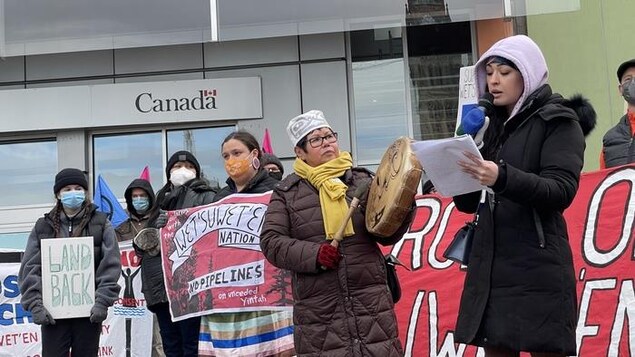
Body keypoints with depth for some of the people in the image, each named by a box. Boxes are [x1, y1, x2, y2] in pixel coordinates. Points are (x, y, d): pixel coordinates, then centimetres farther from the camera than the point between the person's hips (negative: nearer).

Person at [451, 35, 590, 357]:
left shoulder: (558, 121, 0)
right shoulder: (494, 125, 18)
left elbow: (561, 191, -15)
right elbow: (470, 203, 16)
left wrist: (503, 178, -30)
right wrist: (457, 172, -5)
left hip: (537, 268, -6)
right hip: (489, 266, 6)